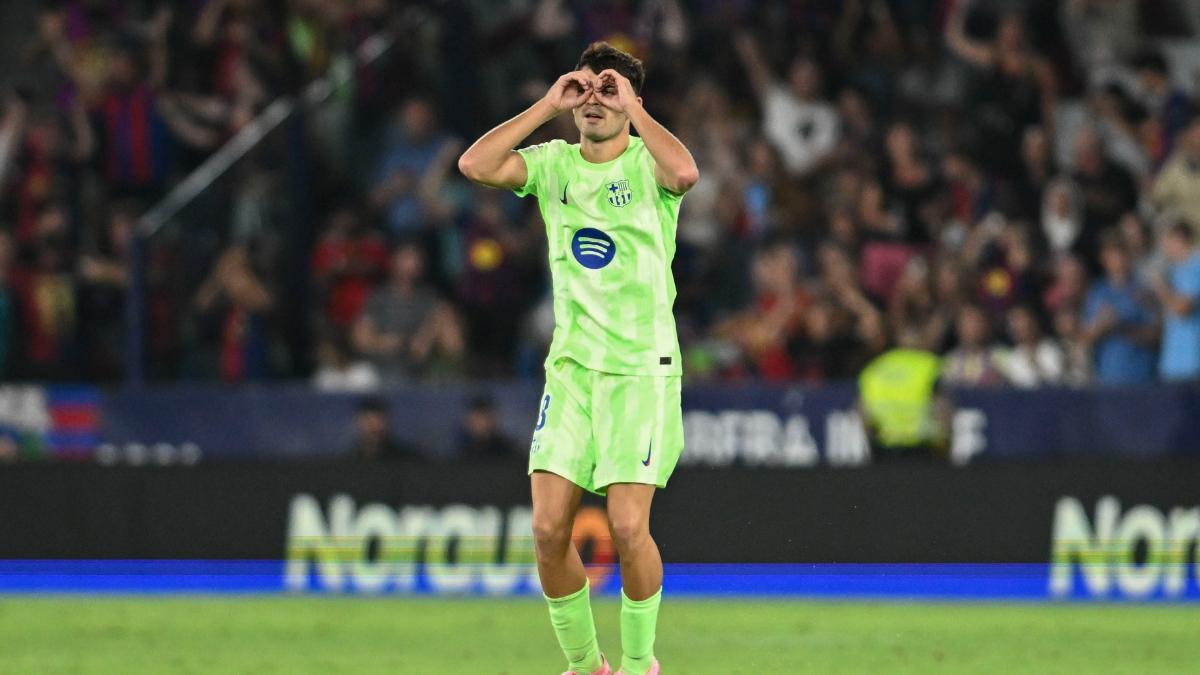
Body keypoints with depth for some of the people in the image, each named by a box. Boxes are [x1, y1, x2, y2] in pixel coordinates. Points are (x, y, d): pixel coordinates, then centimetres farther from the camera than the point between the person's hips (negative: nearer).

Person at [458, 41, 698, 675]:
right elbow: (475, 165, -8)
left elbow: (684, 173, -28)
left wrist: (632, 108, -17)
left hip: (643, 367, -4)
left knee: (628, 527, -13)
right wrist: (546, 105, -6)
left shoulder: (647, 162, -3)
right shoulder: (553, 164, 8)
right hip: (571, 366, 4)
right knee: (549, 528, -6)